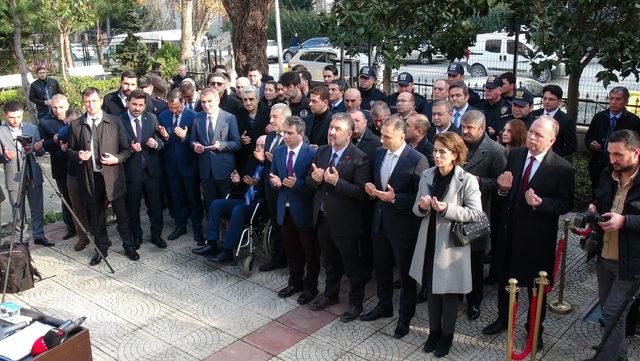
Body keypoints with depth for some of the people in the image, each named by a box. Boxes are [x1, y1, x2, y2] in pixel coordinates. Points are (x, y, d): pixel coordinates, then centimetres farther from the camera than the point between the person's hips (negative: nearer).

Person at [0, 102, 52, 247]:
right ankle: (20, 239, 18)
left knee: (37, 209, 8)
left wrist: (38, 149, -13)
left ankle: (39, 236, 19)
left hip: (34, 175, 2)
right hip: (14, 177, -2)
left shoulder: (32, 129, 5)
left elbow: (41, 153, 9)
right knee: (18, 211, 6)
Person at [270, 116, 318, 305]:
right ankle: (295, 282, 37)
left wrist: (297, 184, -28)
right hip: (285, 209, 5)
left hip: (304, 211, -5)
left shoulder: (312, 153, -15)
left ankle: (310, 286, 26)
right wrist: (275, 181, -9)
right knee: (291, 250, 19)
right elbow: (272, 177, 14)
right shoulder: (278, 152, 4)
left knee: (310, 252, 10)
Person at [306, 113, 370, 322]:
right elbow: (309, 181, 8)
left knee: (352, 265, 11)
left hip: (344, 221, -6)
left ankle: (356, 303, 29)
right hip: (322, 217, 6)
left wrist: (336, 182, -30)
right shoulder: (321, 152, 3)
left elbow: (361, 191, -23)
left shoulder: (359, 158, -17)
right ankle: (330, 294, 45)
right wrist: (315, 179, -15)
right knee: (329, 261, 25)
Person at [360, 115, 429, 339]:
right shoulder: (379, 153, 3)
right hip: (380, 220, 6)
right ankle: (384, 306, 42)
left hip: (402, 225, -6)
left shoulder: (417, 160, -17)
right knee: (381, 267, 21)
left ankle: (405, 317, 27)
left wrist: (395, 198, -25)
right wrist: (372, 189, -6)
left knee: (405, 272, 10)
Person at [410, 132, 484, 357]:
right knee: (432, 289, 17)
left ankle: (447, 335, 30)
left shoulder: (467, 180, -14)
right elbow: (417, 211, 7)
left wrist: (447, 209, -25)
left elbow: (476, 214, -15)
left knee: (448, 293, 10)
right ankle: (434, 331, 35)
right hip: (429, 242, 5)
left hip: (451, 244, -4)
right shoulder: (427, 176, 1)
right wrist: (421, 207, -16)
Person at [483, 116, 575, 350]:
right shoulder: (515, 155, -1)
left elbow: (566, 204, -11)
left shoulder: (562, 168, -16)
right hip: (509, 230, 4)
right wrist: (503, 188, -15)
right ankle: (503, 318, 43)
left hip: (537, 236, -4)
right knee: (504, 278, 20)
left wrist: (541, 203, -27)